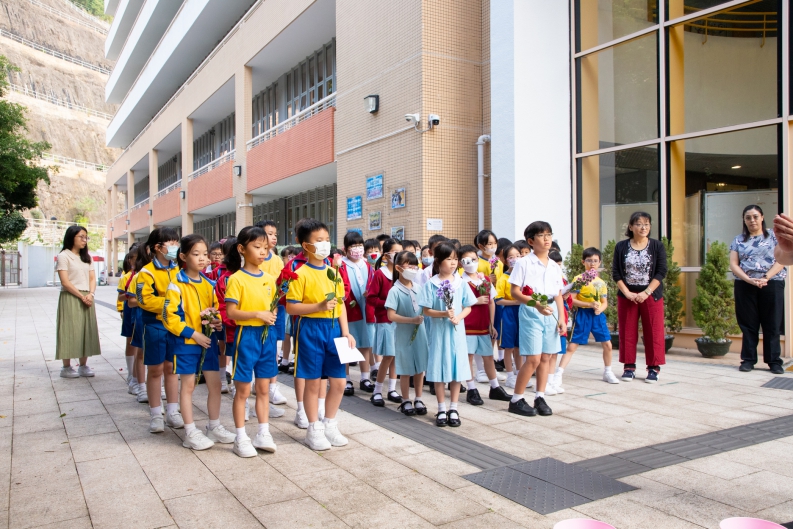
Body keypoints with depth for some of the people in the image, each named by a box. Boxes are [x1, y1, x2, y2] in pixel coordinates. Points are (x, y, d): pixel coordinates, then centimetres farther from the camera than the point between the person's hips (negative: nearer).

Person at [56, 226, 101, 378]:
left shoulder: (87, 257, 16)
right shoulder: (64, 256, -4)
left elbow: (92, 278, 10)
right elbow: (65, 282, -11)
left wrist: (90, 294, -8)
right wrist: (82, 296, -14)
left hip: (87, 298, 6)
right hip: (70, 298, -6)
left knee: (86, 331, 5)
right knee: (70, 331, -4)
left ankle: (83, 365, 12)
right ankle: (66, 367, 3)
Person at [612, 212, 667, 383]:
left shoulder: (657, 246, 1)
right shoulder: (621, 247, 3)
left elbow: (661, 272, -5)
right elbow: (616, 273, 0)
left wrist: (646, 293, -14)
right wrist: (627, 293, -11)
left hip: (651, 295, -1)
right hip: (626, 296, 1)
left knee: (653, 332, 1)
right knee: (627, 332, 4)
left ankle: (654, 368, 11)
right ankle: (629, 367, 14)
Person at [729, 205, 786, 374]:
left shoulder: (773, 236, 7)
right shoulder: (738, 240, 11)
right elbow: (733, 264, 3)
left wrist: (766, 278, -15)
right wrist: (749, 279, -12)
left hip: (772, 284, -1)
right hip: (745, 286, 2)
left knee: (772, 324, 1)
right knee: (748, 325, 5)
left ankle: (774, 361, 7)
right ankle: (748, 359, 11)